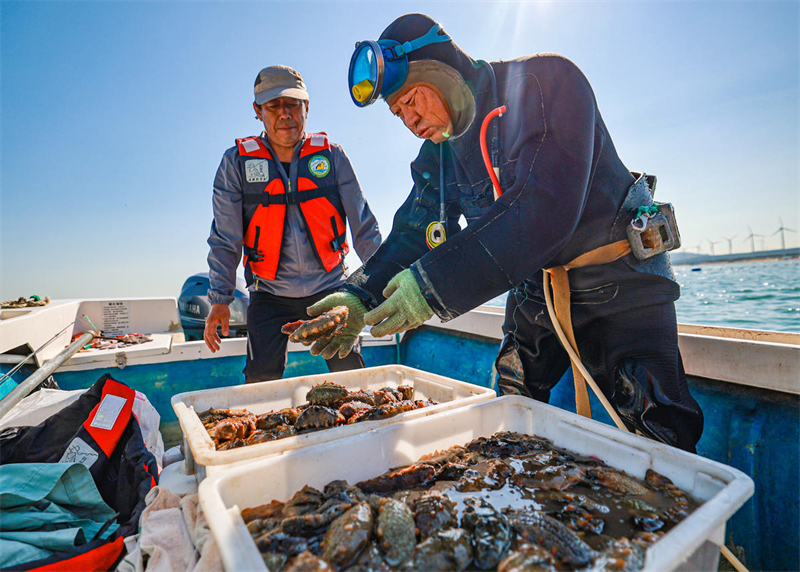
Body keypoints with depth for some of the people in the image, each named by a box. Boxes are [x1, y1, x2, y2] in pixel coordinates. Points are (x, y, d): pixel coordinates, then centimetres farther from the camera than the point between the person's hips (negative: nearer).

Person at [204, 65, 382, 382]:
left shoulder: (331, 155, 1)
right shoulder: (237, 162, 1)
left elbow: (363, 225, 1)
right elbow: (225, 239, 2)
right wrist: (219, 299, -4)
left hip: (329, 290, 1)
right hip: (269, 296, 0)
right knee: (261, 386, -1)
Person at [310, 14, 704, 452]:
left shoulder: (546, 81, -17)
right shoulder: (436, 155, 3)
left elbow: (544, 208, -31)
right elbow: (413, 233, -1)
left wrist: (435, 284, -34)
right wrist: (361, 297, -19)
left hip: (619, 284, -4)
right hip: (536, 293, 5)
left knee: (656, 434, -7)